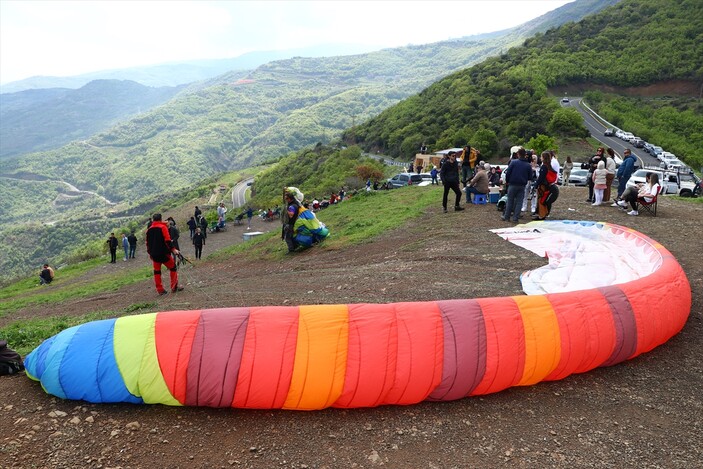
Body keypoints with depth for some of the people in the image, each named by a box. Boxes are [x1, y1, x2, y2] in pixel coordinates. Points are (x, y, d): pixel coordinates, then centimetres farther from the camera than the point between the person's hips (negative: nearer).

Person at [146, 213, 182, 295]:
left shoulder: (149, 230, 11)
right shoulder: (163, 227, -7)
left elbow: (147, 243, 16)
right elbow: (167, 240, -17)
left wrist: (149, 253, 26)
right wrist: (173, 249, -17)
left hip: (154, 254, 6)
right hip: (164, 253, -6)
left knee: (157, 271, 11)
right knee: (173, 268, 6)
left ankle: (160, 289, 11)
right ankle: (174, 287, 3)